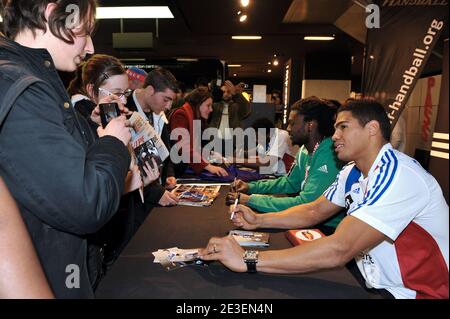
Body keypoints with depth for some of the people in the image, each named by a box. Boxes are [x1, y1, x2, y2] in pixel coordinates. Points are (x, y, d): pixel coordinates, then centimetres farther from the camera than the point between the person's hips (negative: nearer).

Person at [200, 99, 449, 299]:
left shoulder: (397, 175, -27)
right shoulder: (352, 173, 3)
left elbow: (338, 250, -35)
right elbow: (314, 212, 10)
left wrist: (248, 260, -34)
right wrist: (258, 221, -4)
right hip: (379, 284, 7)